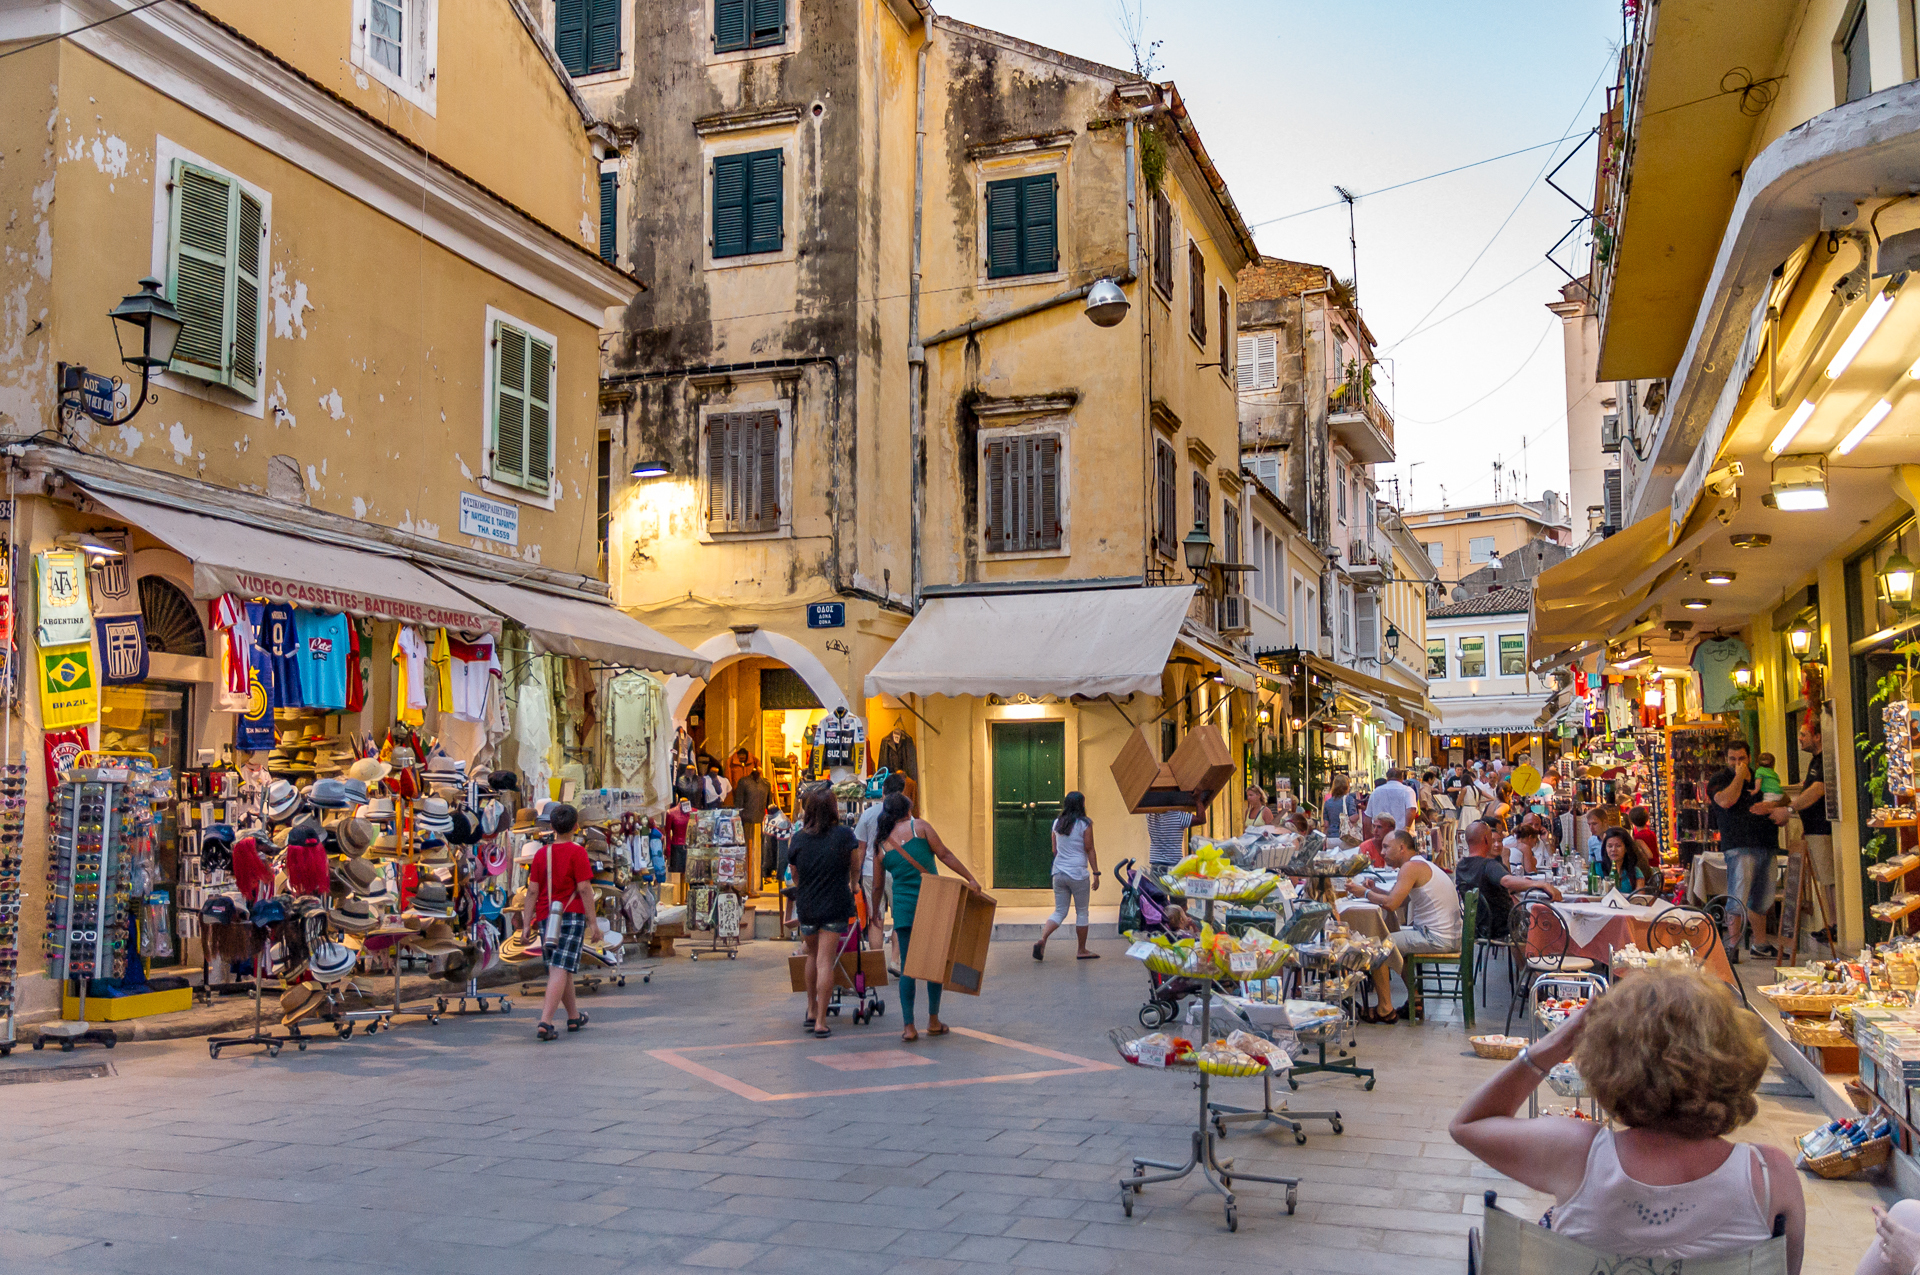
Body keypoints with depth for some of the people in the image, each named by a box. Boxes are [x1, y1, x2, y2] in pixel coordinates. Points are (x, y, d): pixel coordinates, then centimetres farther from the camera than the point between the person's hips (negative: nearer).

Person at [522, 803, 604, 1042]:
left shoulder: (541, 853, 6)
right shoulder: (577, 852, -6)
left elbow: (532, 890, 3)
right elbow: (584, 889, -10)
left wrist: (527, 923, 6)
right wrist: (594, 921, -6)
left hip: (546, 918, 5)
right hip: (572, 915, -5)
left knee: (559, 969, 17)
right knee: (560, 970, -9)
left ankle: (574, 1017, 32)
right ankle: (545, 1023, -20)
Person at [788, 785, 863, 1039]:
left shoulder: (798, 839, -3)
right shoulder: (844, 835, -8)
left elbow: (795, 877, 8)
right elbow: (855, 868, 8)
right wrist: (851, 886, 29)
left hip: (806, 906, 2)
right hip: (835, 906, -2)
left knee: (812, 956, 22)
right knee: (825, 961, 0)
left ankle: (811, 1012, 30)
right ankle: (821, 1022, 0)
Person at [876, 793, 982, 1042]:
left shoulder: (882, 845, 9)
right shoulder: (919, 826, 2)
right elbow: (944, 855, -5)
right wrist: (970, 879, -4)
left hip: (904, 906, 2)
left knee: (907, 965, 5)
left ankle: (908, 1026, 1)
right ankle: (933, 1021, 17)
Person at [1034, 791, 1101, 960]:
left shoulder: (1057, 824, 8)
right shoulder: (1084, 824, -7)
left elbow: (1054, 850, 13)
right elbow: (1089, 850, -9)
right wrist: (1096, 873, -5)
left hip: (1059, 873, 5)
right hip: (1078, 873, -5)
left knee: (1059, 912, 10)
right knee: (1082, 912, 9)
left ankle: (1042, 940, -12)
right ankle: (1082, 951, 16)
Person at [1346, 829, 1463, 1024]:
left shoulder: (1411, 867, -14)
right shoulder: (1423, 864, 17)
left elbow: (1391, 904, -22)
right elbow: (1401, 899, 20)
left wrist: (1365, 893, -7)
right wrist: (1373, 890, 8)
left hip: (1438, 939, -10)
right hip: (1449, 936, 10)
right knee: (1396, 936, 29)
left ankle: (1385, 1010, -1)